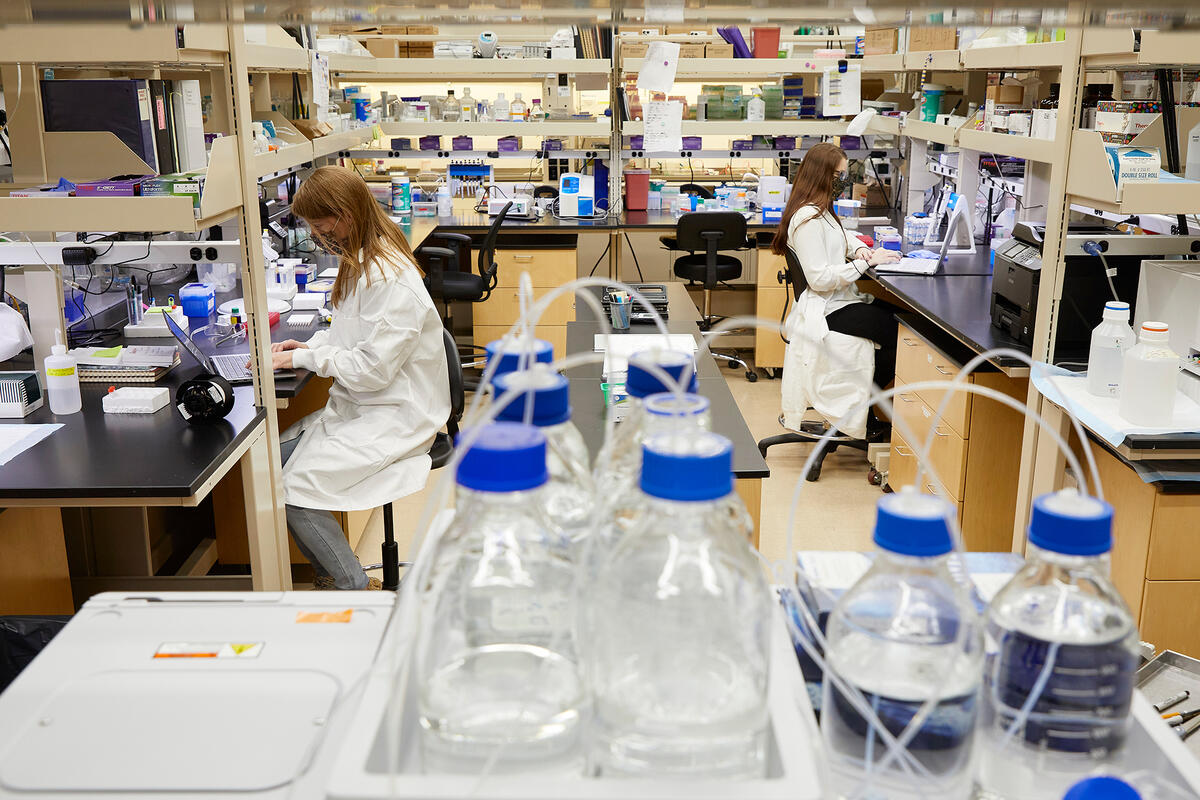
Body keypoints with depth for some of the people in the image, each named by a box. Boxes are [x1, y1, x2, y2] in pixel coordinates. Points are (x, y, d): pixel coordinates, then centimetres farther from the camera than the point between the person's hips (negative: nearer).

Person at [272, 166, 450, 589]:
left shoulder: (392, 280, -22)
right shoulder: (361, 263, 9)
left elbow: (372, 369, -23)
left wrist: (304, 359, -13)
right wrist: (309, 345, 5)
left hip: (395, 415, -10)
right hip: (357, 406, 10)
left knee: (296, 486, -18)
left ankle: (355, 586, 1)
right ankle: (331, 572, 12)